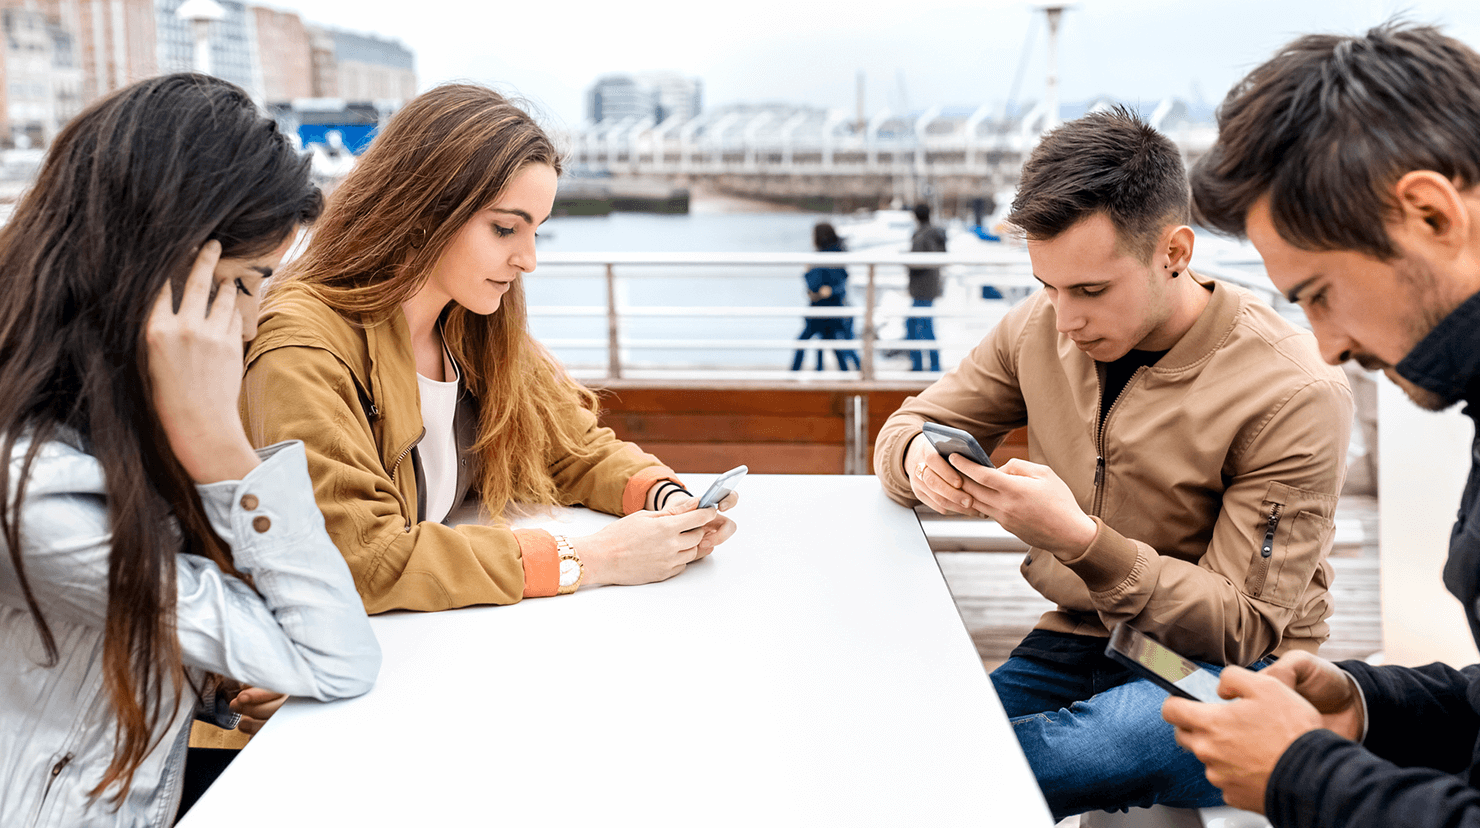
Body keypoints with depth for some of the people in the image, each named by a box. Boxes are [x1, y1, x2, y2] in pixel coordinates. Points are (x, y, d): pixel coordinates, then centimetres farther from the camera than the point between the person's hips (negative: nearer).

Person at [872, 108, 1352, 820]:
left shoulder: (1293, 394, -17)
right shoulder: (1039, 328, -1)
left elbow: (1243, 627, -16)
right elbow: (905, 429, 9)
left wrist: (1081, 539, -31)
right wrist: (921, 459, -18)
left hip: (1228, 670, -4)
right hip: (1077, 642, 4)